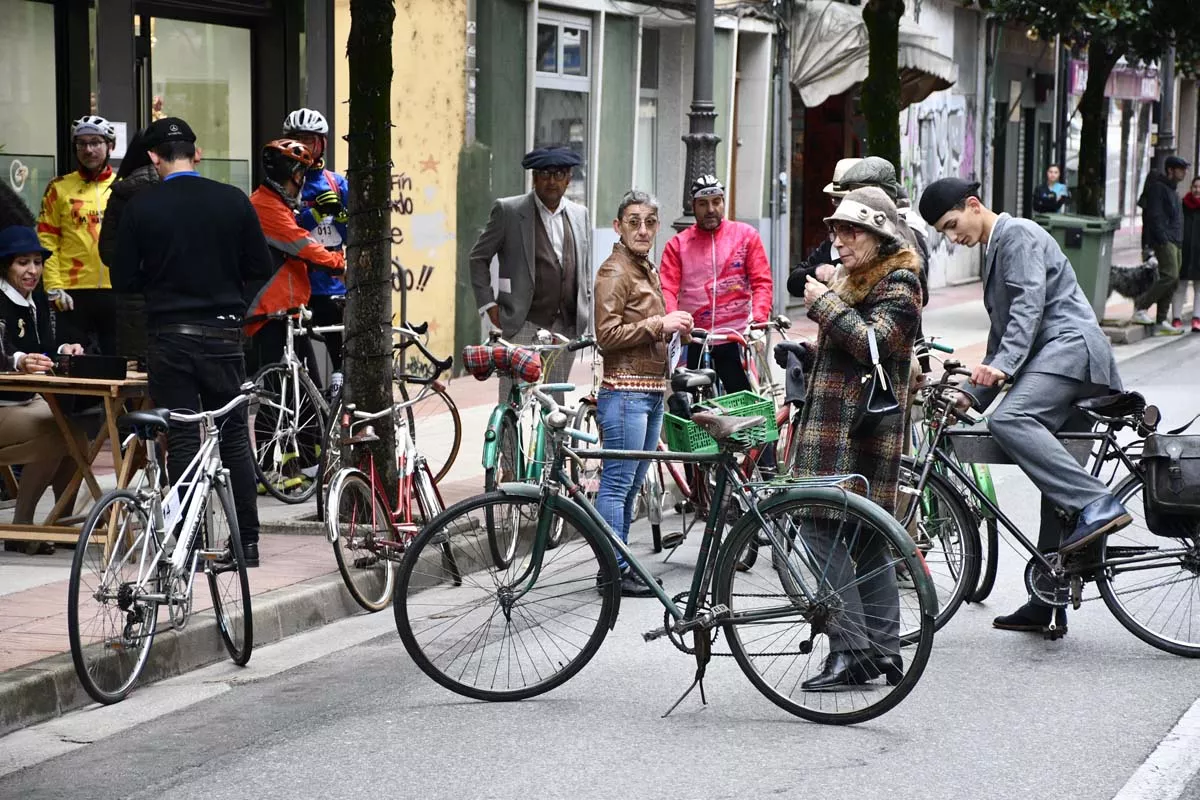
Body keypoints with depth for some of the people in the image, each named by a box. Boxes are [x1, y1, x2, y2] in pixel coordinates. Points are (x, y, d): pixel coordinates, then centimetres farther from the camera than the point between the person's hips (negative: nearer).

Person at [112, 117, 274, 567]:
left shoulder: (140, 207, -6)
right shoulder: (233, 201, -3)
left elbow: (123, 280, -3)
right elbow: (260, 269, 2)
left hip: (168, 337, -1)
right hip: (222, 332, 1)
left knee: (181, 440, 4)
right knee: (234, 436, 10)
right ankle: (248, 541, 11)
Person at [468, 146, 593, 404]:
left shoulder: (580, 215, 12)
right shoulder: (508, 210, -2)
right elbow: (479, 258, 4)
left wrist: (586, 321, 14)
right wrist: (488, 304, -3)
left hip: (565, 327, 4)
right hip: (522, 325, -4)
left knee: (555, 402, 8)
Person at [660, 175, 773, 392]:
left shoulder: (746, 235, 7)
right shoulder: (678, 244, 8)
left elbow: (761, 282, 1)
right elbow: (667, 289, -3)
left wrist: (758, 318, -17)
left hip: (734, 339, -1)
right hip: (692, 342, 1)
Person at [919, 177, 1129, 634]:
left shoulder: (1018, 235, -2)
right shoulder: (995, 249, 29)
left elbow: (1029, 305, -17)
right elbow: (1004, 329, 32)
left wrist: (1002, 365, -29)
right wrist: (974, 394, 25)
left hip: (1069, 345, -10)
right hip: (1052, 357, 10)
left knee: (1009, 420, -32)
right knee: (1057, 482, 7)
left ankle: (1097, 505, -38)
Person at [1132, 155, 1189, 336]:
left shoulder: (1171, 189, 23)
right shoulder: (1158, 187, -8)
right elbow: (1154, 215, -16)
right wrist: (1162, 238, -21)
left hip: (1174, 241, 10)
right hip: (1164, 240, -10)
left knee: (1172, 280, 6)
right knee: (1170, 276, -19)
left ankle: (1161, 322, 8)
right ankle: (1140, 308, -14)